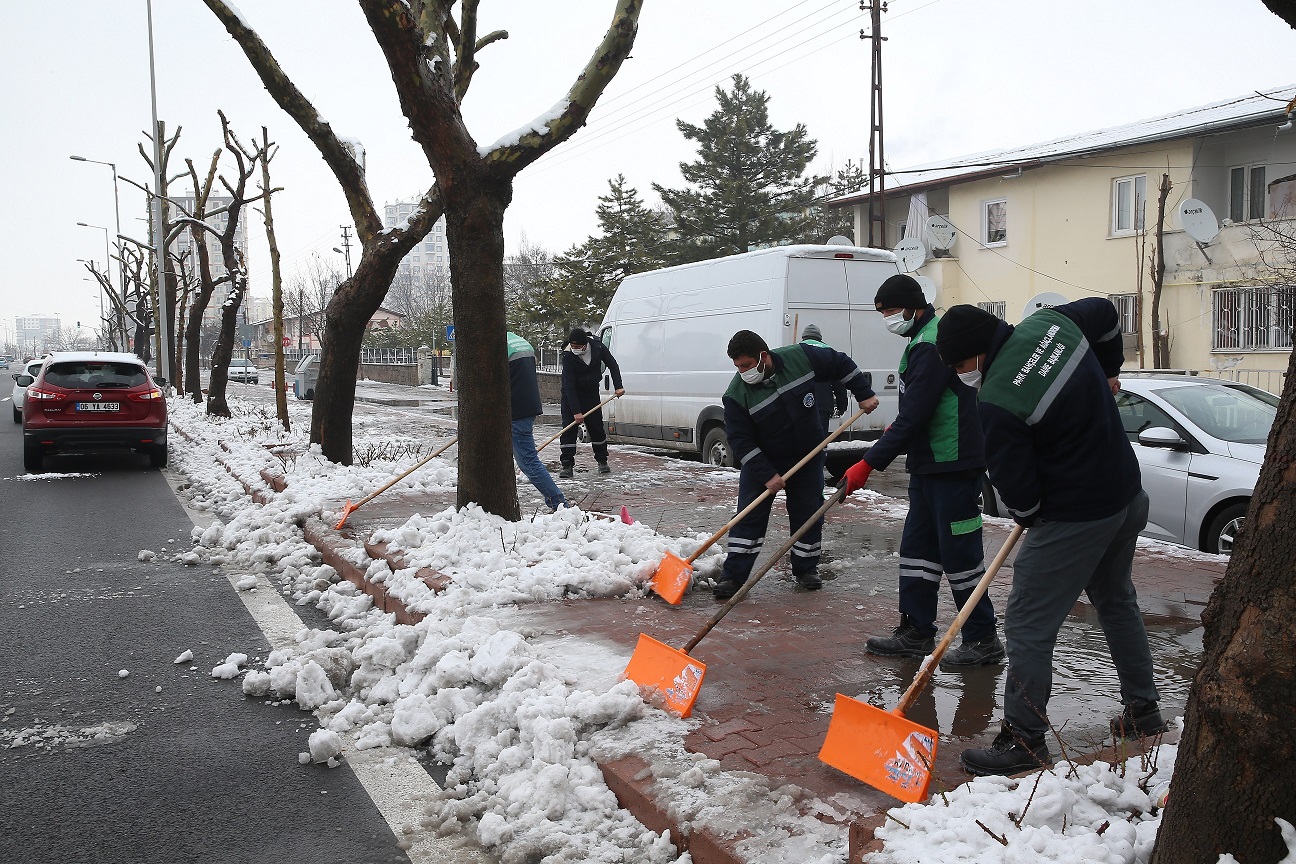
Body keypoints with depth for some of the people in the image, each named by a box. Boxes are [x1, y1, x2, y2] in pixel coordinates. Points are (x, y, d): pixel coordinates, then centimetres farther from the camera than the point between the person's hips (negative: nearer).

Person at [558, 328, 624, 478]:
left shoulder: (597, 347, -17)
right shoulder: (568, 356, -26)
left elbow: (612, 365, 0)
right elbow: (569, 386, -27)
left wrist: (618, 386, -10)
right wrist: (576, 412, -31)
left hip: (591, 393, 3)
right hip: (571, 395, -3)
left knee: (596, 428, 5)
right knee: (569, 428, -11)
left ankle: (602, 461, 21)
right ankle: (567, 466, -8)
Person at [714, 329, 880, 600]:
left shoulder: (801, 357, -19)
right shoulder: (736, 394, -22)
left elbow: (841, 364, -4)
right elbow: (740, 440, -20)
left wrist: (864, 393, -4)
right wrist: (767, 475, -24)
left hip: (808, 456, 2)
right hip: (762, 461, -2)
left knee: (808, 514, 8)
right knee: (749, 516, -6)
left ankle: (806, 568, 25)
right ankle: (732, 576, -3)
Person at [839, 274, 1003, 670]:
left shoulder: (931, 345, -20)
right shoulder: (923, 339, 14)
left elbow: (913, 415, -23)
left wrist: (869, 463, -21)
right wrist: (896, 429, 17)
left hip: (953, 467, -11)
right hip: (928, 465, 11)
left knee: (959, 553, -2)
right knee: (917, 548, 14)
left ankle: (983, 640, 10)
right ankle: (916, 631, 23)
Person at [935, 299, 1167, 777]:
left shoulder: (996, 403, -26)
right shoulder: (1049, 322, -4)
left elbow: (1016, 490, -18)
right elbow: (1106, 313, 18)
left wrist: (1028, 517, 4)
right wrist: (1108, 373, 32)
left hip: (1074, 518, -10)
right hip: (1128, 495, 10)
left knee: (1028, 625, -1)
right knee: (1117, 602, 27)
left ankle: (1023, 738, 8)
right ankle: (1143, 710, 41)